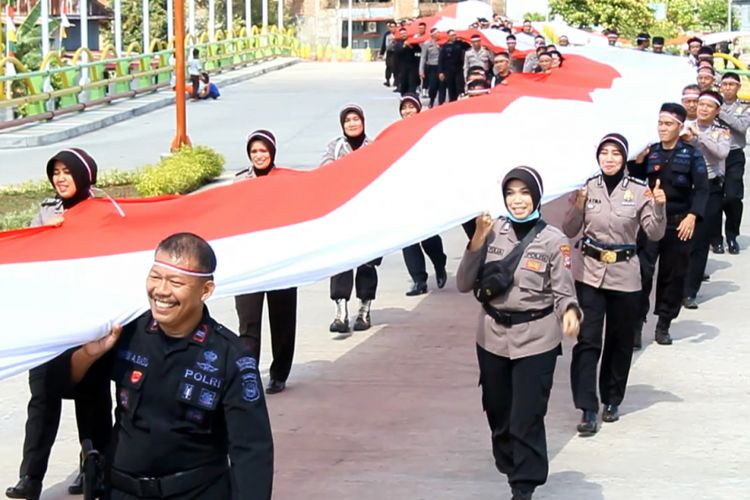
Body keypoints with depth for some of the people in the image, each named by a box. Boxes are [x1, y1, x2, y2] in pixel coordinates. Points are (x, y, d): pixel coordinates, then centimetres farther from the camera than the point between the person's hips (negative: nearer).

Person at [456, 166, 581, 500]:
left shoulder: (553, 240, -8)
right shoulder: (492, 232, -2)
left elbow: (563, 291, -5)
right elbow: (464, 284, -4)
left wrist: (570, 312, -28)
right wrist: (478, 239, -14)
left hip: (536, 339, -3)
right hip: (493, 336, 3)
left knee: (526, 417, -5)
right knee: (498, 411, 15)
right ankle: (510, 467, 37)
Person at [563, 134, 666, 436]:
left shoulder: (639, 191, -3)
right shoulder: (587, 187, -2)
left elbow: (655, 234, -4)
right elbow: (569, 231, 1)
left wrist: (659, 207, -20)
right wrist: (577, 206, -16)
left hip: (624, 275, 0)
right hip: (589, 272, 0)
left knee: (620, 341, 12)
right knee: (587, 340, -7)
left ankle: (612, 400, 29)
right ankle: (588, 409, -6)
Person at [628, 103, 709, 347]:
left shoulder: (691, 154, 0)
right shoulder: (650, 152, 6)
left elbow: (702, 189, -5)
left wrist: (692, 216, -17)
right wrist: (637, 162, -9)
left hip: (679, 224, -1)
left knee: (673, 276, 7)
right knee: (642, 273, -8)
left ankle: (663, 325, 19)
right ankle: (636, 325, -5)